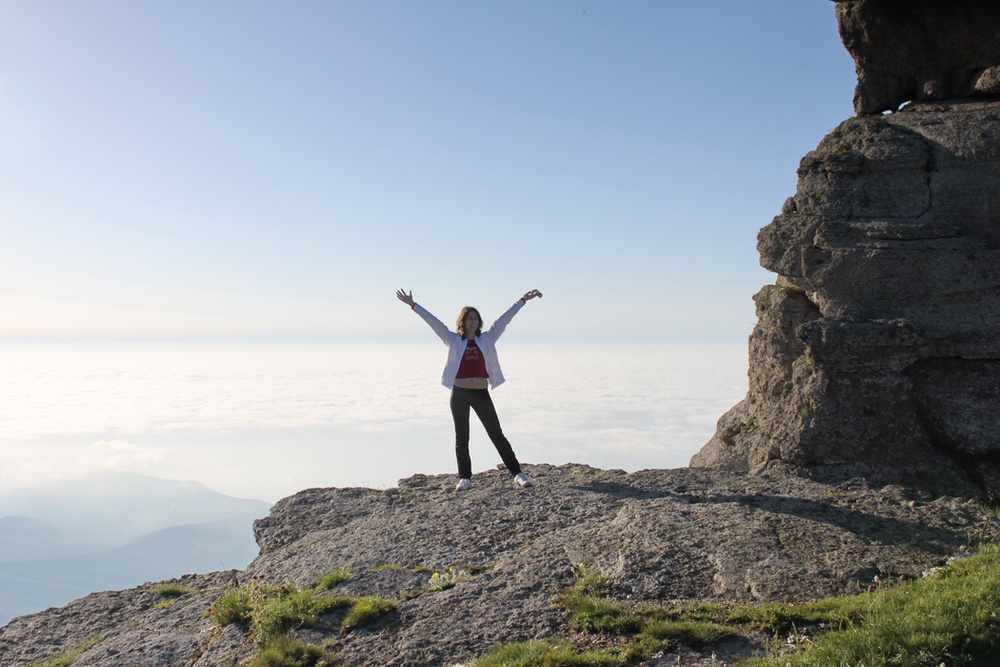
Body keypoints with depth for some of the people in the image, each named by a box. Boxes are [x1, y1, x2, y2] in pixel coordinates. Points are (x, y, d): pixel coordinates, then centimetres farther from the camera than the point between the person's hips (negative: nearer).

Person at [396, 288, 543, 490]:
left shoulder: (487, 339, 8)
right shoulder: (453, 340, 6)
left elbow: (504, 319, 7)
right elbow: (433, 321, 2)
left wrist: (523, 300, 7)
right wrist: (413, 305, -1)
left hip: (481, 394, 0)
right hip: (459, 394, 0)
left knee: (497, 434, 2)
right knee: (461, 438, 7)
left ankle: (518, 474, 5)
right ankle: (465, 478, 17)